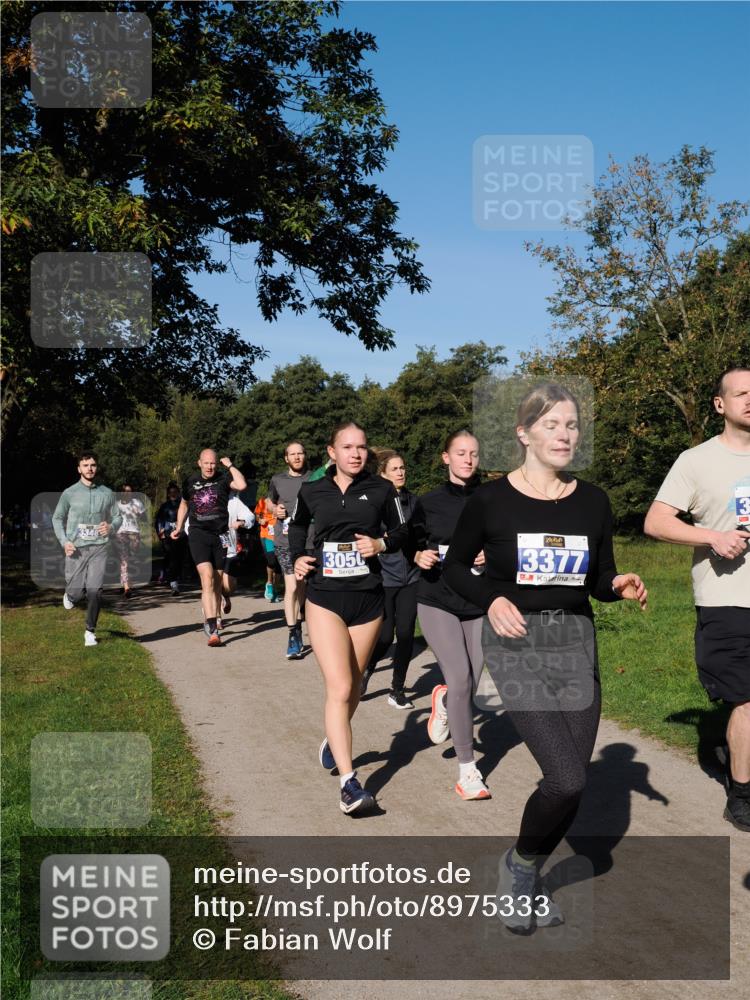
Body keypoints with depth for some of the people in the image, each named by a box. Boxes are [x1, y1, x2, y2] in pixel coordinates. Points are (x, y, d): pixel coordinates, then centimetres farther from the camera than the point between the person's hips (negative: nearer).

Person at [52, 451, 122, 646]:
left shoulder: (106, 493, 6)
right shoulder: (69, 493, 2)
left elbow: (117, 517, 15)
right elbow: (57, 518, 10)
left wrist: (111, 526, -8)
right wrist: (64, 541, -4)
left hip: (98, 548, 0)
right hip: (76, 549, 0)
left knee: (95, 591, -10)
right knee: (76, 592, 1)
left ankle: (90, 631, 6)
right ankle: (69, 595, 40)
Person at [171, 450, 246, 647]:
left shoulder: (223, 478, 0)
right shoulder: (191, 481, 7)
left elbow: (241, 485, -21)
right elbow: (184, 505, 23)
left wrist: (230, 465, -12)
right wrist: (179, 527, 17)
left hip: (220, 535, 1)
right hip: (198, 534, -1)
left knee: (217, 582, 10)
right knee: (207, 577, -18)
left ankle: (211, 622, 26)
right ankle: (212, 630, -25)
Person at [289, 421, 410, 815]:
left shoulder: (381, 489, -1)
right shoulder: (311, 492, 1)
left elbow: (402, 531, 9)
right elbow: (297, 525, 20)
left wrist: (381, 543, -11)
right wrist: (297, 558, 3)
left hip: (368, 600, 2)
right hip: (324, 599, -2)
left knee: (352, 686, 15)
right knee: (339, 688, -14)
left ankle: (333, 742, 44)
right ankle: (349, 783, -13)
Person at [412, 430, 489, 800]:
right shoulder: (428, 503, 2)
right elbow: (411, 545, 12)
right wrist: (420, 557, -9)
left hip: (479, 604, 2)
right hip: (437, 602, -2)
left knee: (469, 685, 3)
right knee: (461, 680, -13)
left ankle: (443, 700, 42)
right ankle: (467, 771, 0)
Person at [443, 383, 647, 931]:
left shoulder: (593, 501, 4)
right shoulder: (490, 500, -6)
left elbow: (600, 580, 12)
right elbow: (455, 566, 5)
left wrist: (621, 585, -10)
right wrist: (492, 599, -13)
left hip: (576, 640, 5)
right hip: (516, 643, -4)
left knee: (573, 783, 5)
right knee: (567, 778, -15)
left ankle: (527, 879, 32)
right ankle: (519, 863, 15)